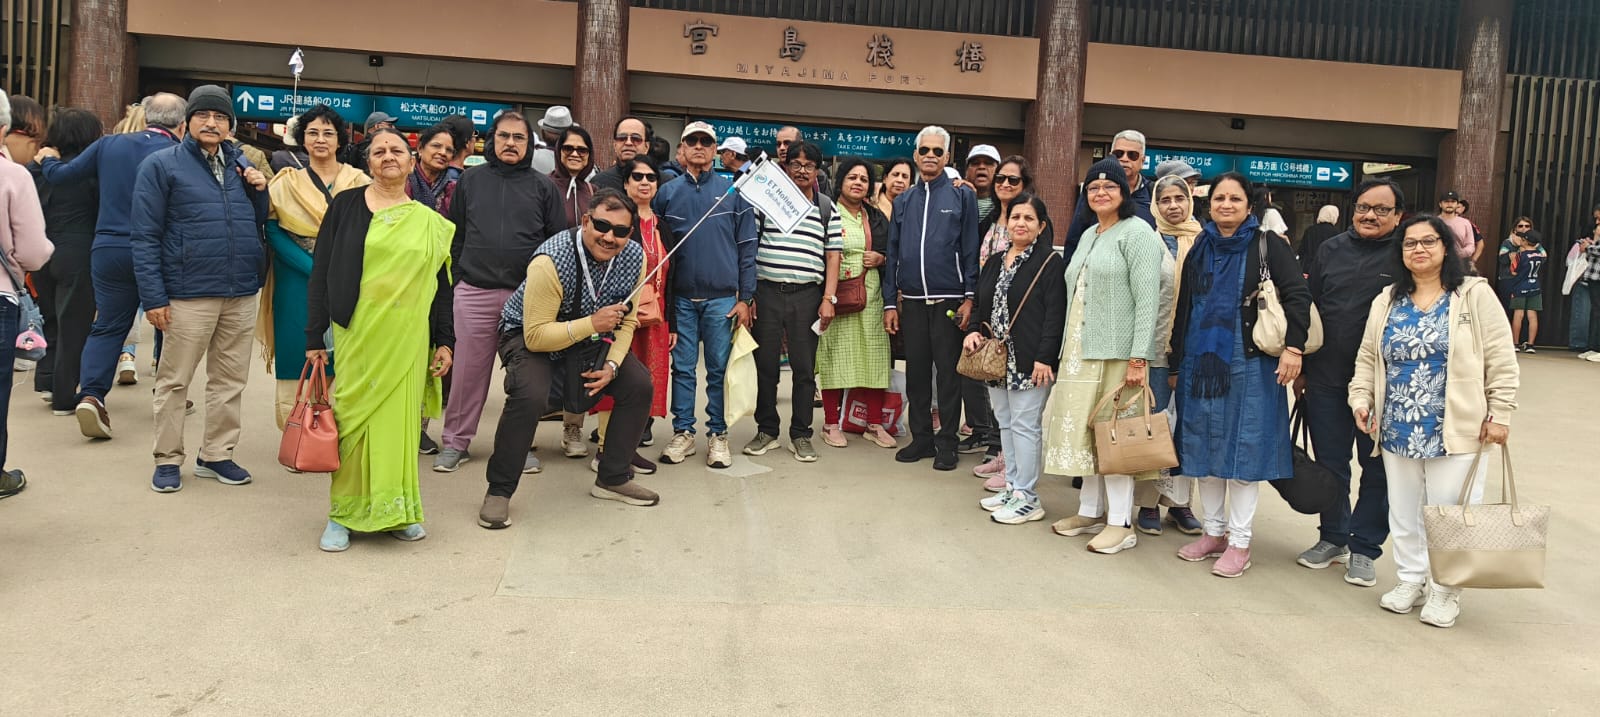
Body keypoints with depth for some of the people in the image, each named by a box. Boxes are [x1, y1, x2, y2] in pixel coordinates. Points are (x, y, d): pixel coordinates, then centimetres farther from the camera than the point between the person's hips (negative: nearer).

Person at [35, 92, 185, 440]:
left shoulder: (108, 144, 3)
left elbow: (60, 175, 8)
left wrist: (47, 160, 27)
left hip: (109, 250, 3)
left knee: (108, 326, 10)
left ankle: (91, 394, -6)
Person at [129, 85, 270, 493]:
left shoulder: (241, 165, 14)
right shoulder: (162, 165, -1)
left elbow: (259, 224, 21)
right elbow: (145, 237, -5)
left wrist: (259, 191, 2)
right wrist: (153, 297, -12)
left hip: (242, 292, 5)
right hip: (189, 294, -5)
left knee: (230, 380, 11)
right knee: (174, 381, 3)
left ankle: (217, 454, 22)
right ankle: (168, 459, 15)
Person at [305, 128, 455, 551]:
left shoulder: (429, 222, 9)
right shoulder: (346, 206, 4)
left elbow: (442, 285, 12)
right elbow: (321, 273, 2)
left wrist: (445, 342, 6)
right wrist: (315, 337, -2)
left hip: (409, 338, 2)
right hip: (357, 332, -1)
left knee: (400, 417, 5)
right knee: (355, 417, 1)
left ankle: (395, 509, 18)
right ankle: (343, 512, 13)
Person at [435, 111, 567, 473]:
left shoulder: (543, 187, 7)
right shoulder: (470, 180, 10)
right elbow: (455, 235, 13)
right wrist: (458, 277, 5)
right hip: (474, 293, 1)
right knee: (468, 370, 4)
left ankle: (523, 443, 16)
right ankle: (456, 442, 15)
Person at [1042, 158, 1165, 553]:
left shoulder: (1137, 233, -7)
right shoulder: (1088, 235, 18)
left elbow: (1147, 300, -14)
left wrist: (1139, 358, -20)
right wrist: (1068, 349, 15)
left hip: (1117, 353, -8)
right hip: (1082, 351, 8)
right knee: (1086, 432, 11)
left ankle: (1121, 523, 4)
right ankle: (1091, 511, 22)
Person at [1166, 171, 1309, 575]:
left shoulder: (1267, 246, -3)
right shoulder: (1199, 250, 11)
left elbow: (1298, 296, -10)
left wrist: (1293, 347, -20)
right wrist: (1177, 359, 13)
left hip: (1248, 364, -5)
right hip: (1200, 363, 5)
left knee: (1243, 449, -1)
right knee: (1205, 448, 9)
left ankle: (1240, 543, 7)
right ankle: (1214, 532, 22)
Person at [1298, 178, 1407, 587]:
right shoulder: (1331, 250, 7)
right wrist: (1300, 368, 7)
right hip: (1326, 380, 3)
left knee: (1377, 469, 7)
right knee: (1330, 463, 13)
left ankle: (1364, 549, 19)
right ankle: (1332, 537, 29)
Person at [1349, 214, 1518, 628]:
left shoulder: (1475, 295, -3)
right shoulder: (1387, 302, 10)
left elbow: (1501, 360, -5)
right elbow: (1367, 358, 14)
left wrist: (1499, 413, -9)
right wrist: (1361, 399, 1)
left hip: (1454, 431, -4)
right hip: (1397, 430, 4)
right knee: (1404, 511, 13)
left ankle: (1445, 591, 16)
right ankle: (1411, 580, 28)